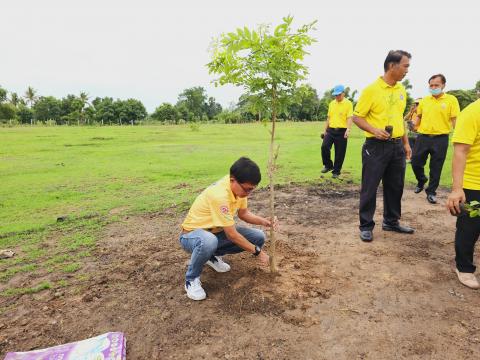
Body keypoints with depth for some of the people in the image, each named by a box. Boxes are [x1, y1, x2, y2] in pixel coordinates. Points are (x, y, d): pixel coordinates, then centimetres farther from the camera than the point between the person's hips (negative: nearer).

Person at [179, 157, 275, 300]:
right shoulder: (219, 195, -35)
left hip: (216, 232, 8)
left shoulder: (239, 187, -11)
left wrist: (264, 221, -12)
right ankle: (191, 279, -12)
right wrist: (257, 251, -19)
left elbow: (243, 213, 5)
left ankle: (213, 255, 12)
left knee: (258, 237, -6)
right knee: (209, 242, -44)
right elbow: (232, 235, -30)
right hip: (192, 234, -8)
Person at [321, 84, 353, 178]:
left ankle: (336, 171, 14)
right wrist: (325, 129, 12)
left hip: (341, 131, -4)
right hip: (330, 130, 4)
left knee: (339, 153, 1)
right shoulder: (331, 103, 12)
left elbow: (349, 118, -11)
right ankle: (328, 165, 10)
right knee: (324, 147, -11)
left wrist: (348, 129, -25)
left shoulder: (348, 103, -4)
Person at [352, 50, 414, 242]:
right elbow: (357, 117, -9)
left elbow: (400, 118, 19)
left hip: (397, 146, 7)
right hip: (376, 146, -7)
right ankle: (366, 226, 13)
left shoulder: (401, 89, 11)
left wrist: (406, 143, 17)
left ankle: (391, 222, 31)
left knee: (395, 186, 15)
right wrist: (374, 130, -23)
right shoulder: (371, 89, -10)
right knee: (369, 188, 0)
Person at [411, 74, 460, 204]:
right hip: (423, 137, 3)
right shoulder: (424, 100, 8)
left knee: (436, 168, 6)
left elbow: (455, 120, -4)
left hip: (440, 139, -3)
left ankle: (431, 192, 21)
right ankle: (421, 180, 35)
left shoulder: (451, 99, -1)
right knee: (415, 162, 5)